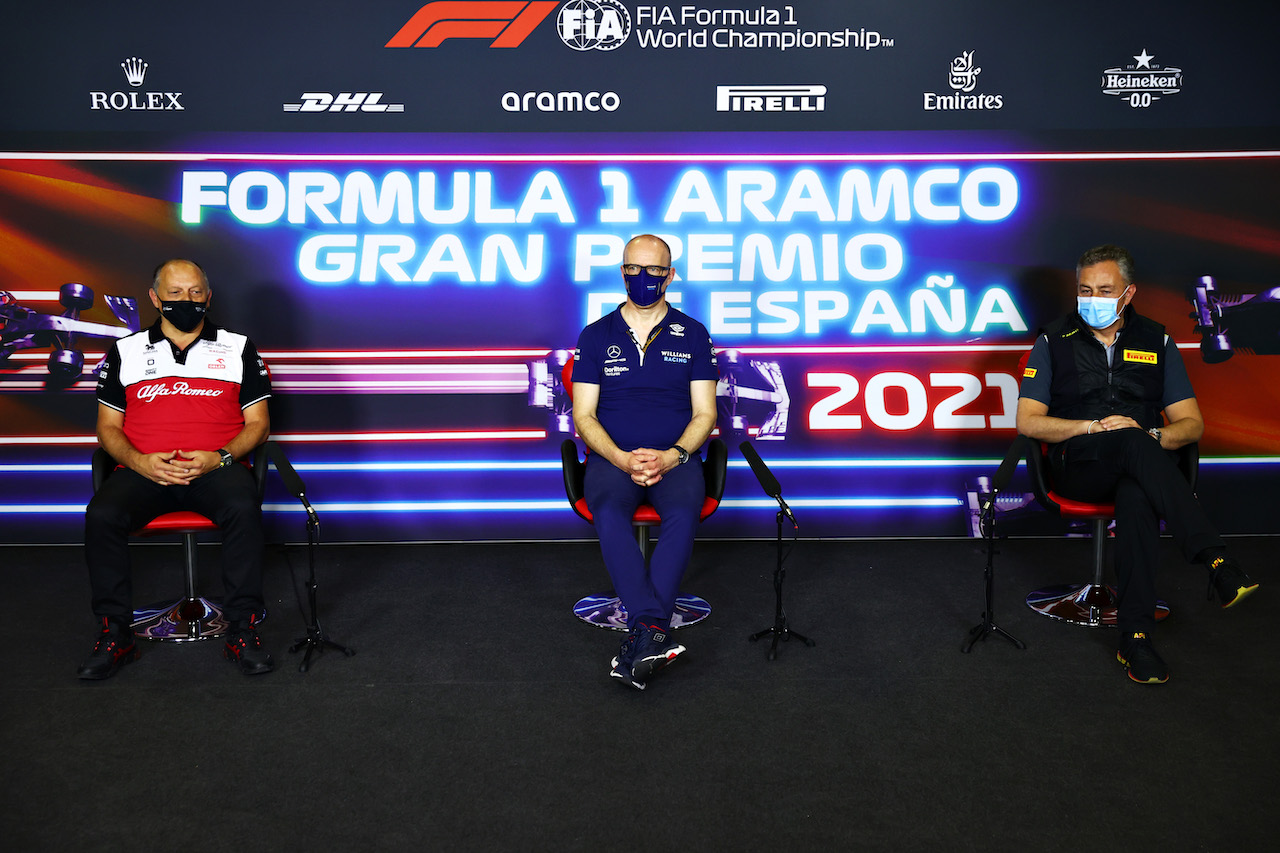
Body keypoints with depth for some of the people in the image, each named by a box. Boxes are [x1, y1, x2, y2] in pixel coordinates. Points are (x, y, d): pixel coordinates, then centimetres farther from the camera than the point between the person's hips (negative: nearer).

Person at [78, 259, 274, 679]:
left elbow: (258, 424, 8)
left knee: (243, 508, -34)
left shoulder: (237, 348, 13)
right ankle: (114, 633, -14)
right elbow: (108, 427, 14)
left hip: (216, 467, -1)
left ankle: (242, 631, -24)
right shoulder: (126, 351, 17)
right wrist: (140, 461, -8)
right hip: (143, 470, 2)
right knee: (101, 515, -29)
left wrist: (217, 458, -11)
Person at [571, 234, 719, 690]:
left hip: (675, 458, 0)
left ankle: (642, 634, -36)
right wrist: (622, 458, -13)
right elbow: (584, 415, 5)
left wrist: (670, 457, -13)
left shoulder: (692, 335, 11)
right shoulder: (596, 336, 11)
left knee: (682, 515, -34)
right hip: (611, 457, 0)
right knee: (608, 514, -34)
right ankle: (656, 633, -41)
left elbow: (704, 412, 6)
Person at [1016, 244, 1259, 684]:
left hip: (1141, 462, 2)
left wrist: (1151, 434, -11)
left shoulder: (1156, 342, 14)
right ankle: (1216, 560, -44)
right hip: (1079, 465, -1)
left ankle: (1136, 636, -39)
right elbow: (1027, 421, 1)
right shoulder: (1054, 342, 9)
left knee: (1136, 497, -38)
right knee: (1133, 443, -37)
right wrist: (1093, 426, -13)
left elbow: (1192, 424, 11)